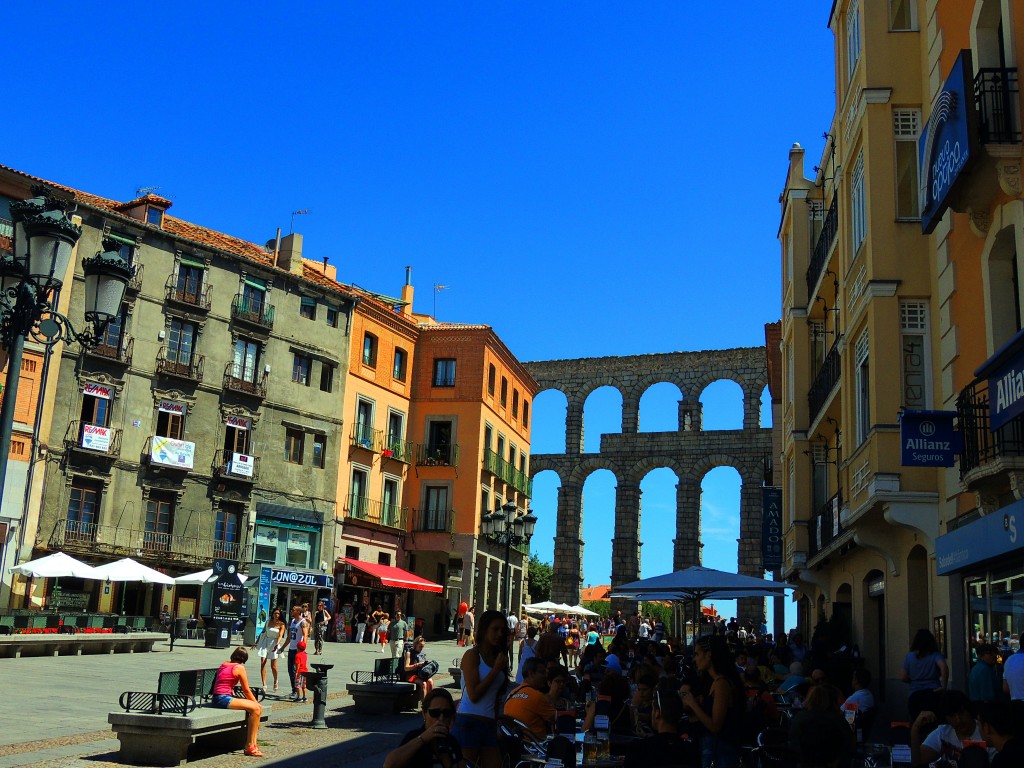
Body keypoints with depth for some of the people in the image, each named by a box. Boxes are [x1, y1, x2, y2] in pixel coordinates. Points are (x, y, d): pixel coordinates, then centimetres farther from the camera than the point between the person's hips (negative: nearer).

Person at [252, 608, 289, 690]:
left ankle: (275, 681, 29)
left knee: (273, 666, 1)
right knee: (262, 663, -8)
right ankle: (264, 685, -8)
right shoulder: (268, 622, 8)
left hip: (274, 643, -3)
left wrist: (277, 644, -29)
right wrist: (256, 642, 17)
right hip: (265, 643, 3)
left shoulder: (281, 624, -3)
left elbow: (280, 636, -13)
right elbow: (263, 633, 16)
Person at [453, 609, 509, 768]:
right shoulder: (472, 655, -7)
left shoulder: (498, 657, 13)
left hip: (490, 724, 7)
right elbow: (473, 694, -15)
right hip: (469, 722, -7)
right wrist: (496, 669, -12)